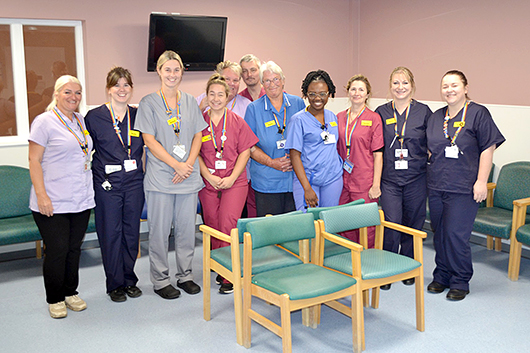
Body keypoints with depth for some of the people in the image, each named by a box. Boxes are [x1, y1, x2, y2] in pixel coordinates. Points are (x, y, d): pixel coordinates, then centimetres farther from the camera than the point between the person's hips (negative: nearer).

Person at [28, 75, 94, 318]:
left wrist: (89, 189, 16)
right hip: (53, 204, -6)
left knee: (74, 249, 13)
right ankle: (55, 300, 17)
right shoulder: (44, 122, -7)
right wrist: (41, 195, -17)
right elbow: (34, 161, -10)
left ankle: (71, 293, 28)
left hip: (81, 201, 6)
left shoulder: (81, 121, 13)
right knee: (57, 250, 0)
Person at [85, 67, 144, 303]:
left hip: (134, 182, 3)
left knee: (132, 231, 8)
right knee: (111, 233, 2)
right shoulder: (94, 117, -1)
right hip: (107, 184, -2)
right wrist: (99, 173, -4)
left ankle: (129, 279, 23)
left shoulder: (138, 116, 8)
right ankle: (115, 284, 16)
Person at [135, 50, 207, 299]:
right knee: (160, 229, 2)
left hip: (188, 175, 4)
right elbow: (149, 140, -7)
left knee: (187, 227, 9)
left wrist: (189, 164, -7)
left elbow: (197, 136, 9)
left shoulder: (190, 102, 11)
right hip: (160, 175, -3)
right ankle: (160, 280, 16)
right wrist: (177, 165, -14)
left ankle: (185, 275, 23)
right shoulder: (149, 103, 0)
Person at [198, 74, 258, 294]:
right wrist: (209, 176, -8)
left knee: (228, 226, -13)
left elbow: (245, 152, 1)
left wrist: (231, 178, -10)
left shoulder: (237, 121, 3)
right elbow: (196, 153, 5)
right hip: (208, 183, 2)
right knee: (213, 228, 7)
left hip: (234, 183, -2)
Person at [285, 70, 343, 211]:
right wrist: (307, 188, -17)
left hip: (333, 179, 5)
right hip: (306, 179, -5)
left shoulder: (332, 117, 11)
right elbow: (295, 155, -11)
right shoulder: (298, 120, -6)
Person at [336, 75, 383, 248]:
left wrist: (376, 184, -10)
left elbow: (378, 154, -5)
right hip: (343, 181, 4)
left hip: (365, 182, -4)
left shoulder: (374, 118, -3)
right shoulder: (339, 117, 9)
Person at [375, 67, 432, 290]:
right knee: (391, 226, -7)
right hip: (389, 179, 0)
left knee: (412, 225, 9)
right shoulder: (381, 113, 5)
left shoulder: (423, 112, 3)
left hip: (416, 179, 0)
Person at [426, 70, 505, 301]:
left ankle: (460, 282, 11)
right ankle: (442, 276, 25)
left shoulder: (478, 113, -4)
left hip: (463, 188, -5)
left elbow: (487, 149, -7)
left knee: (456, 234, -5)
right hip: (436, 186, 5)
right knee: (439, 233, 11)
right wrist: (431, 174, 12)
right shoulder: (436, 117, 12)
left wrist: (481, 182, -12)